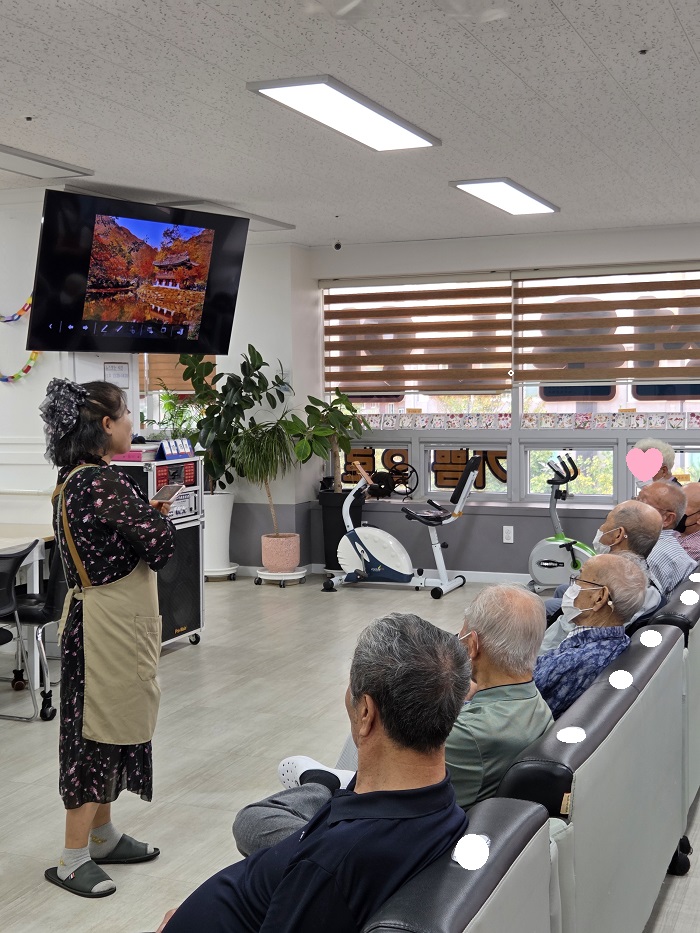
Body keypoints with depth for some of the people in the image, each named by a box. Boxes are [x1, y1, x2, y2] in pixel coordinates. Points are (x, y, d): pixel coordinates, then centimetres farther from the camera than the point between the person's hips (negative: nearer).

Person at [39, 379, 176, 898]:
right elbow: (160, 541, -23)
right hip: (108, 621, -10)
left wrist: (145, 515, 0)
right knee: (99, 730, -1)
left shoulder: (75, 479, 8)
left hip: (103, 616, 10)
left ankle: (104, 837, 31)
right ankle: (73, 860, 9)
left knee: (110, 726, 18)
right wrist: (158, 519, -2)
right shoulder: (102, 482, -22)